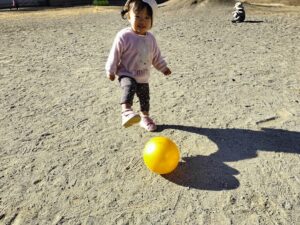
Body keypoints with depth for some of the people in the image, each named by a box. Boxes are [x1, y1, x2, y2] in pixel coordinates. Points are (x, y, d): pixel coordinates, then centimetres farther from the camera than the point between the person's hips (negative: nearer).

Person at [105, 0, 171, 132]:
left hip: (143, 77, 6)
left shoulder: (150, 38, 2)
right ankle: (126, 111, -51)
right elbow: (115, 54, -11)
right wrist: (111, 71, -9)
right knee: (129, 87, -37)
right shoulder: (124, 36, -16)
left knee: (145, 98, 17)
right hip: (127, 74, -6)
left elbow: (156, 56, 14)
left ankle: (145, 117, 37)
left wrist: (163, 68, 19)